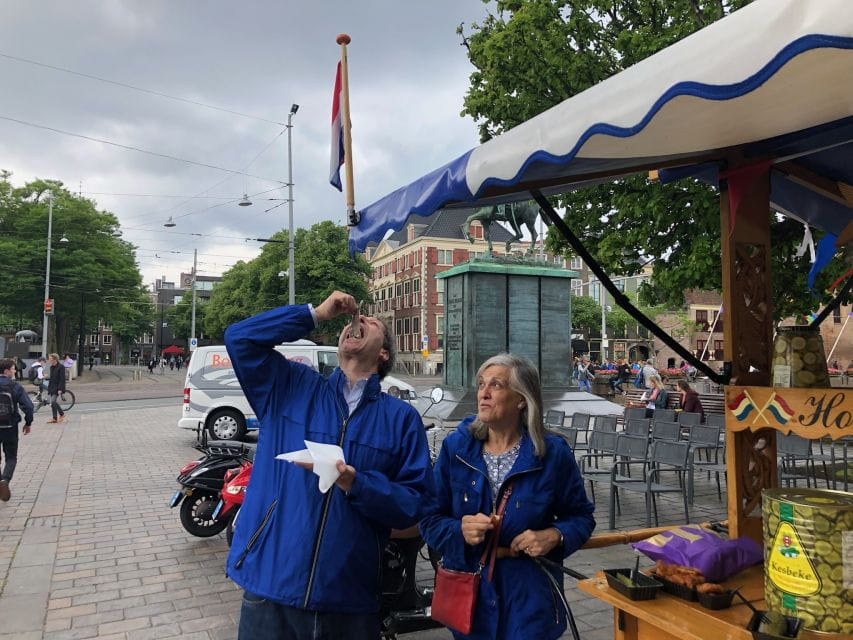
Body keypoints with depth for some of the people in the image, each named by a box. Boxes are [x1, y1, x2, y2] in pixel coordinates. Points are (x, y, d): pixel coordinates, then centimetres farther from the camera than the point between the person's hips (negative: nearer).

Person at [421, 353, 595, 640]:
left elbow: (581, 516, 2)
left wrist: (554, 536, -17)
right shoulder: (456, 446, -6)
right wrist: (460, 530, -22)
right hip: (468, 592, 2)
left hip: (529, 595, -2)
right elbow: (430, 520, -2)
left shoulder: (552, 452, -9)